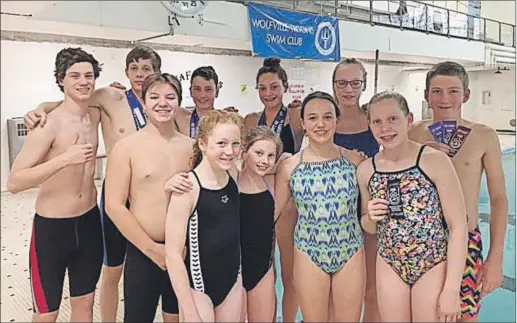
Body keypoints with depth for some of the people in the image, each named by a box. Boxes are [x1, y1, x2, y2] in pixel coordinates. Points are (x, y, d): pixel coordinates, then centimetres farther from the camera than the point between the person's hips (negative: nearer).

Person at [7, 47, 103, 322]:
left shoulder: (95, 115, 1)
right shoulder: (49, 125, -19)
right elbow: (14, 182, -21)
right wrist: (63, 159, -31)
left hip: (89, 221, 6)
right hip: (52, 226, -6)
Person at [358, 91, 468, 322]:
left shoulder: (435, 160, -15)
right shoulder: (365, 170, -3)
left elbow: (458, 226, -12)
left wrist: (452, 289, -13)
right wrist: (369, 217, -12)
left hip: (433, 266, -3)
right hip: (389, 267, 4)